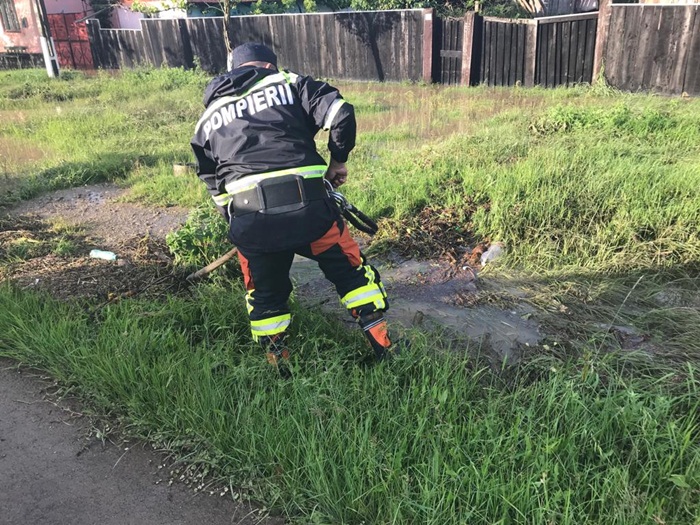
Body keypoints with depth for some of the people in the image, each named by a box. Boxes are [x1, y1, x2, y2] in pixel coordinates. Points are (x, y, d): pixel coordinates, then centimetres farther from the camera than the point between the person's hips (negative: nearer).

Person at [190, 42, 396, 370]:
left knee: (265, 296, 24)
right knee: (352, 272, 20)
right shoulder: (289, 83, 15)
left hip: (250, 220, 2)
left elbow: (215, 187, 25)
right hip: (308, 206, -1)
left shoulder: (208, 118, 24)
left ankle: (278, 366, 35)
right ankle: (384, 350, 26)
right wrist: (338, 161, 14)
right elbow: (341, 114, 0)